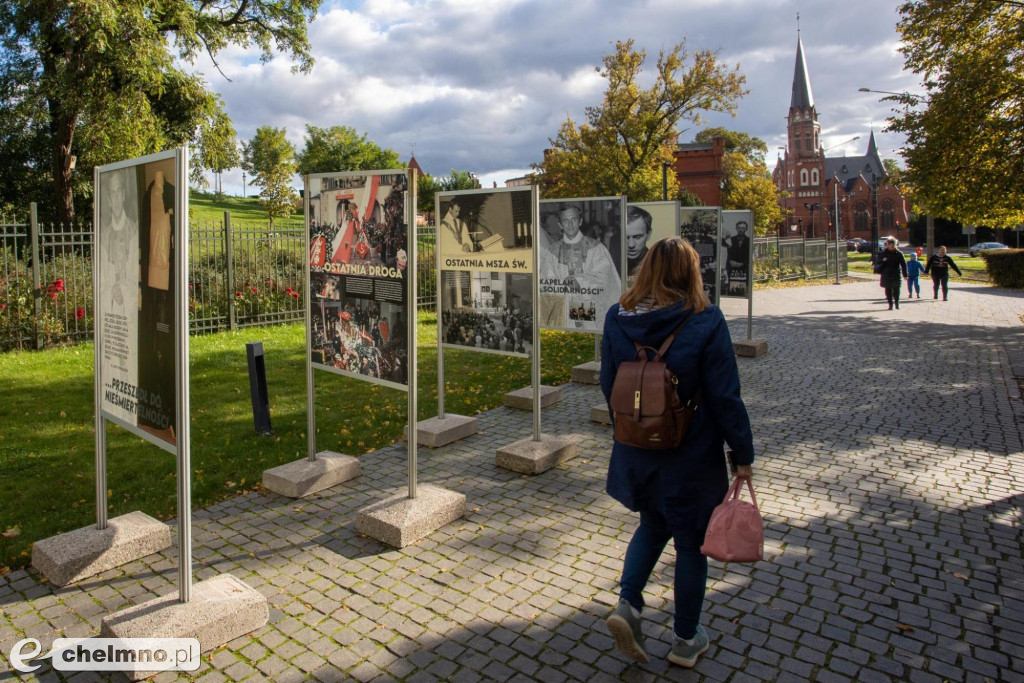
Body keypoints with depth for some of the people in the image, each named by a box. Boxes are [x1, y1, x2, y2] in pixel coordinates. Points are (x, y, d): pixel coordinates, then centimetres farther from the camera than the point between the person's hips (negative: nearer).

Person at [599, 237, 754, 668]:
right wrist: (742, 453, -2)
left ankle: (627, 605, 11)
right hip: (692, 457, -3)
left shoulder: (617, 319, -5)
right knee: (691, 542, 14)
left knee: (652, 526, 26)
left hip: (636, 453, 4)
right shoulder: (706, 322, -16)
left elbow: (608, 386, 4)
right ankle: (686, 640, 29)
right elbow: (725, 396, -13)